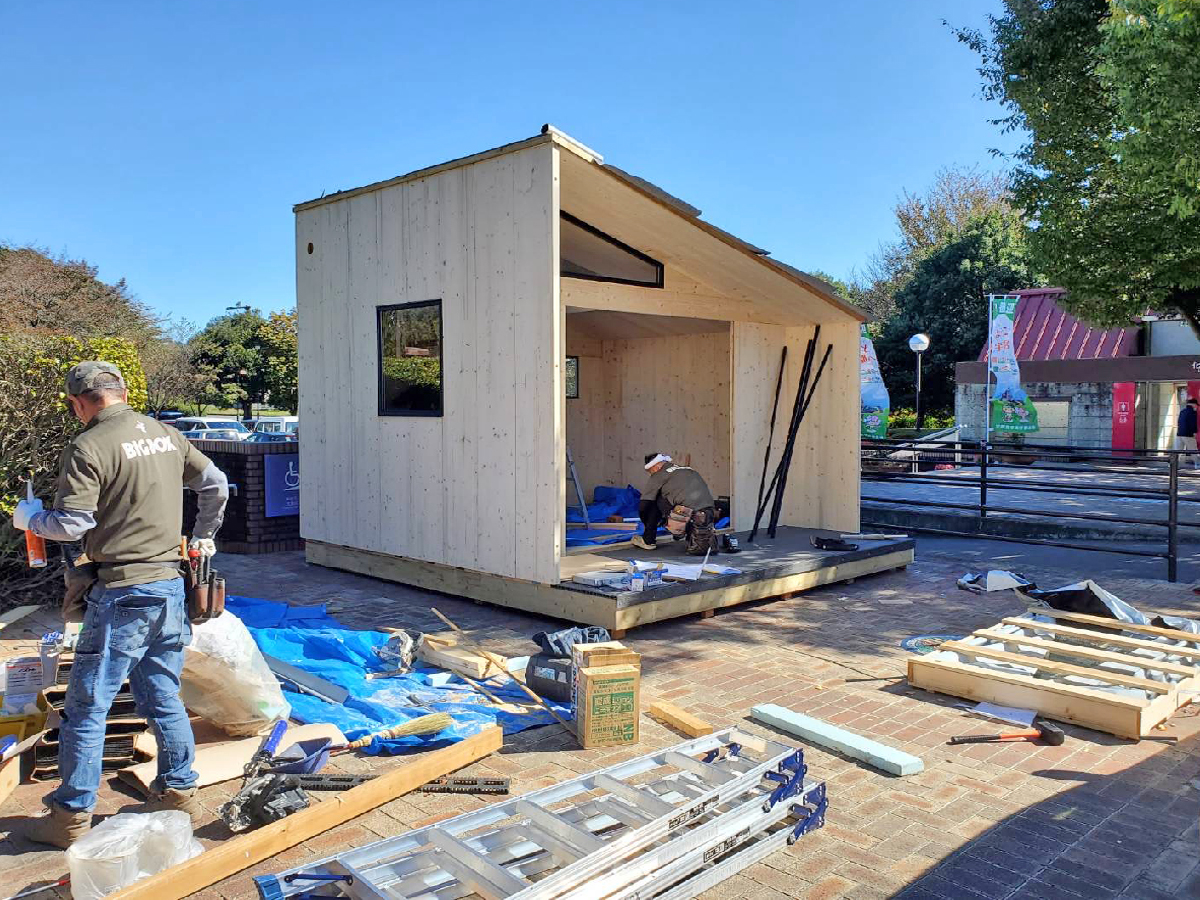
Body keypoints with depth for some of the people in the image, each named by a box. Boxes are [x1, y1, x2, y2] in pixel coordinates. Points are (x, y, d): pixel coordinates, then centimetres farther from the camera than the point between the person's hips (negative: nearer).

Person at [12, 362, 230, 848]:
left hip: (122, 594, -6)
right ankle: (179, 790, 27)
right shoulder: (167, 434, 8)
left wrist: (29, 517, 6)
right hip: (170, 585, 7)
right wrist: (204, 536, 29)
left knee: (86, 706, 6)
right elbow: (216, 485, 15)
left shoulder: (87, 447, -12)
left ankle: (71, 816, 15)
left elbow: (72, 525, -15)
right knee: (163, 697, 18)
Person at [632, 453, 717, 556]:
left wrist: (647, 526, 30)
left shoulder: (659, 475, 10)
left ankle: (648, 541, 19)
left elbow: (643, 507, 11)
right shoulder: (689, 469, 28)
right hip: (710, 515, 6)